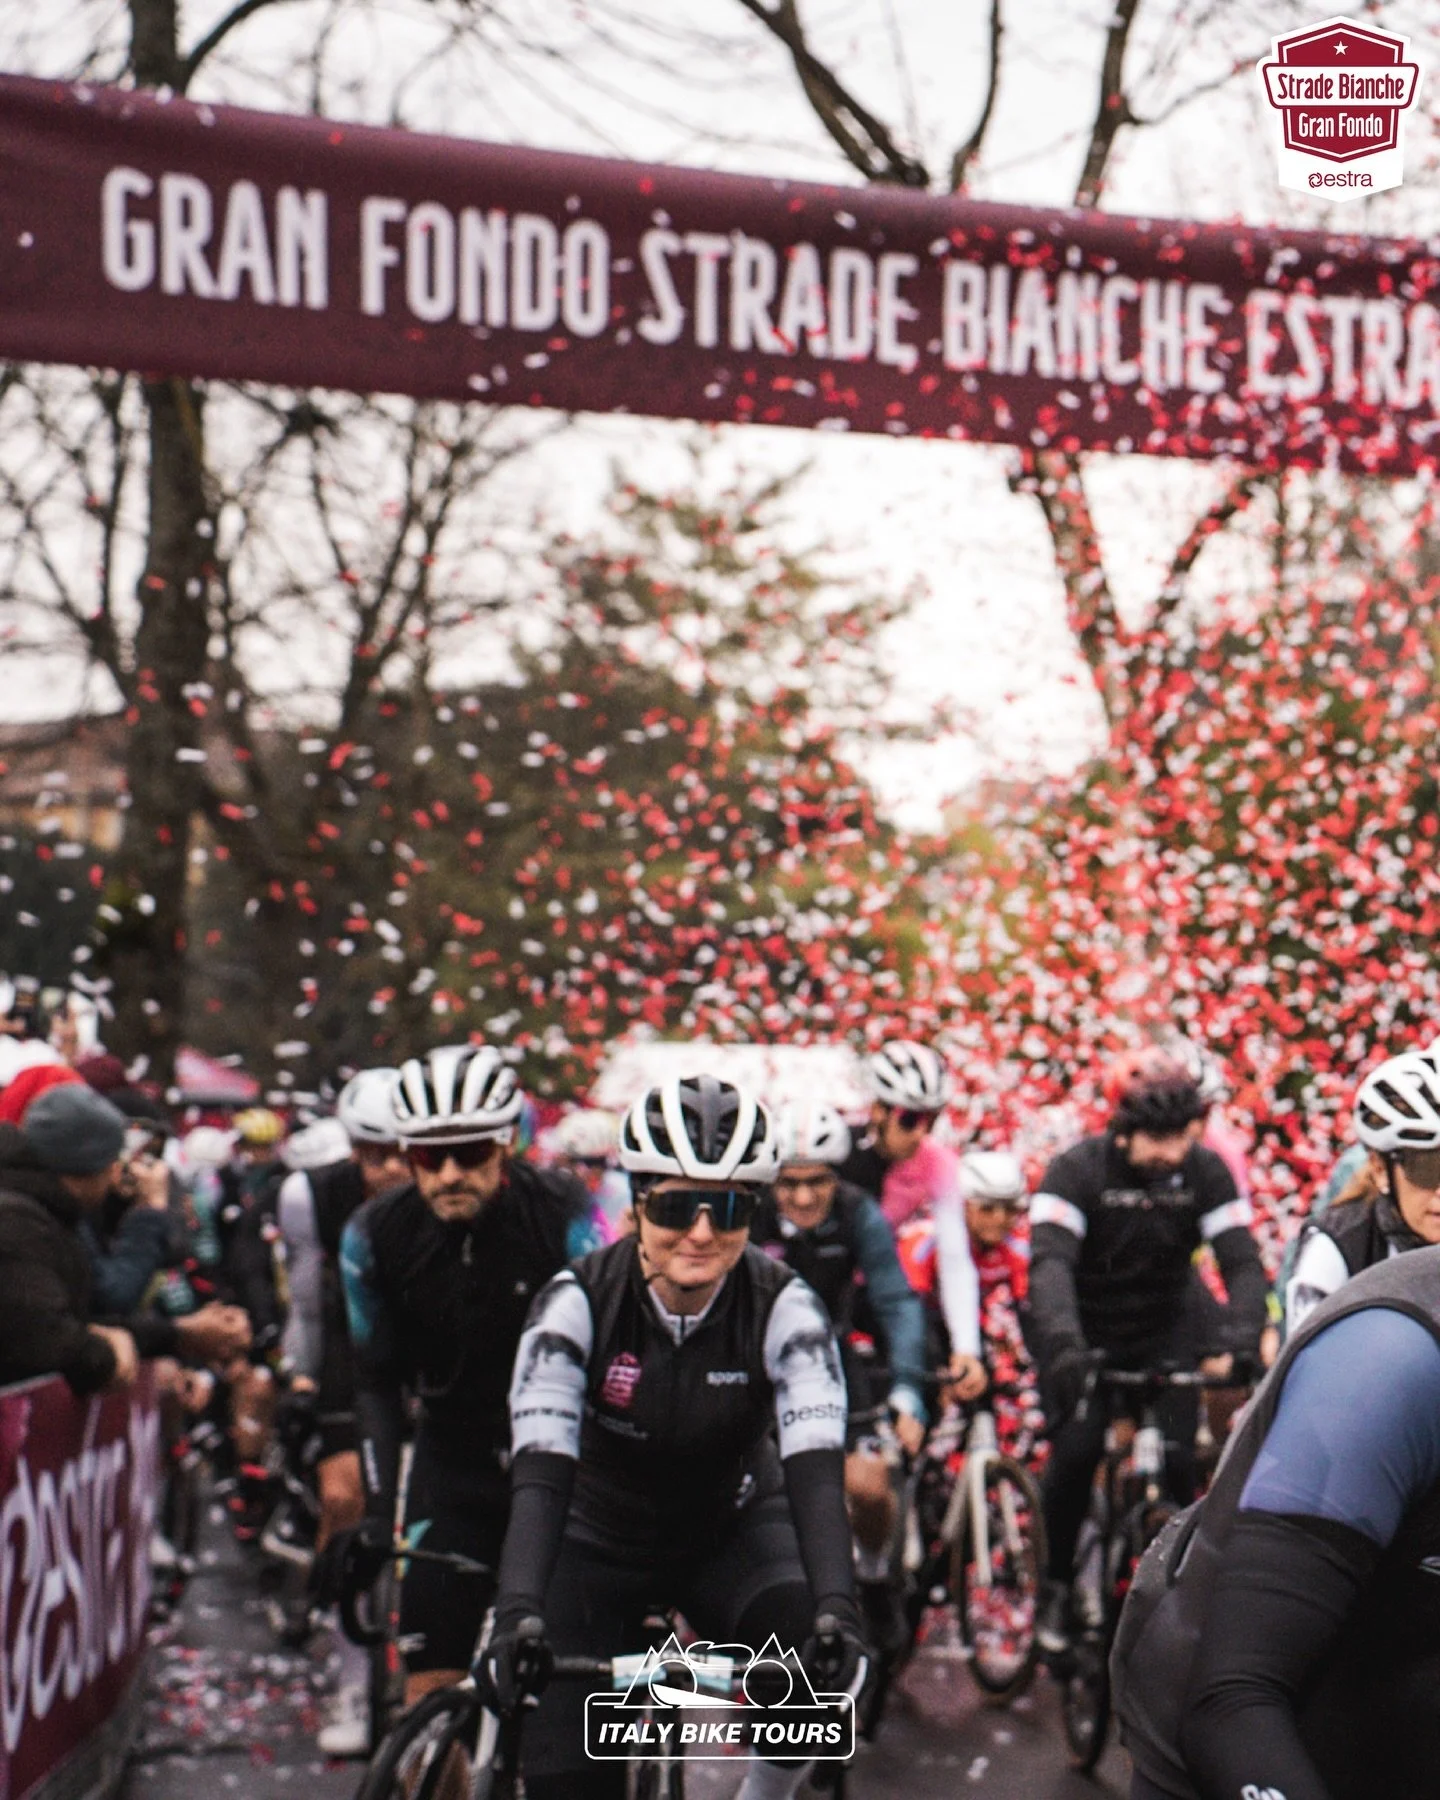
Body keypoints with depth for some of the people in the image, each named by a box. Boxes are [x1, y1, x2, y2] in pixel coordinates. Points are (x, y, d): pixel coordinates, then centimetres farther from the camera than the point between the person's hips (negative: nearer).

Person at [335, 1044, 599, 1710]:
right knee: (431, 1687, -4)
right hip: (453, 1457, 2)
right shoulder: (375, 1235, -10)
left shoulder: (564, 1214, -20)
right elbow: (377, 1381, 0)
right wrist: (377, 1511, -9)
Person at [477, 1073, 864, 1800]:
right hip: (600, 1542, 0)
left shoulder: (785, 1308, -22)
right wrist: (516, 1616, -47)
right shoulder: (578, 1303, -23)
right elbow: (541, 1474, -32)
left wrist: (837, 1609, -49)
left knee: (819, 1655, -29)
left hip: (732, 1532, 0)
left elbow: (815, 1471, -32)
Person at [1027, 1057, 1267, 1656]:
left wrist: (1242, 1345, -38)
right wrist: (1065, 1345, -51)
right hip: (1083, 1331, -2)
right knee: (1075, 1452, -18)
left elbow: (1242, 1262, -20)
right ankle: (1057, 1588, 4)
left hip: (1164, 1330, 2)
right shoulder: (1077, 1170, -21)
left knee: (1177, 1458, -12)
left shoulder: (1205, 1172, -13)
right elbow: (1050, 1261, -34)